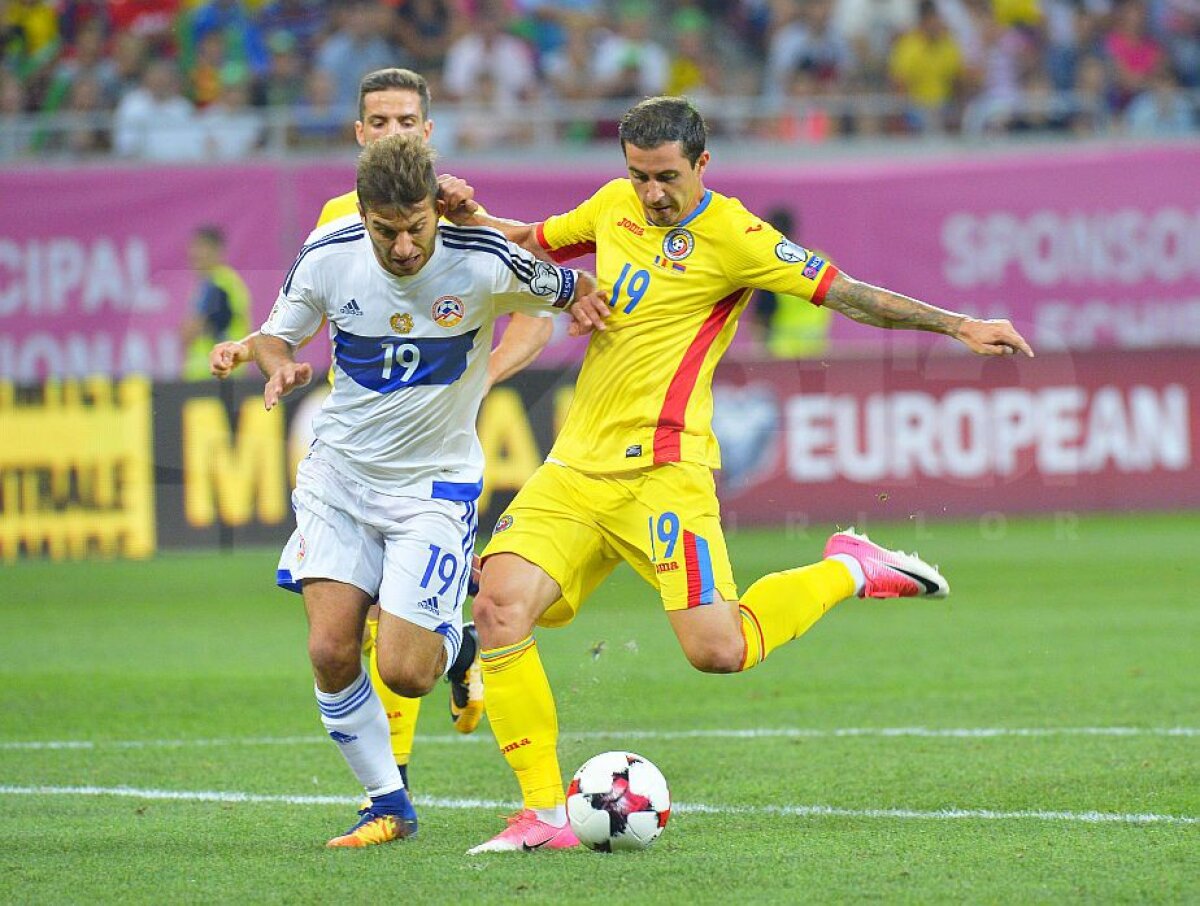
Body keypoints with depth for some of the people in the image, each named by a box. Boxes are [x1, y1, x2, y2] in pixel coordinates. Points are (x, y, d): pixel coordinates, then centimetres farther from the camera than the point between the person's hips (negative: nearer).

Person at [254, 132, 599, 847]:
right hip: (340, 473, 3)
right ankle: (389, 806, 10)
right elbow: (274, 336, 4)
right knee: (331, 651, -11)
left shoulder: (485, 264, -19)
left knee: (404, 673, -11)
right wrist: (280, 366, -15)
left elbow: (573, 292, 2)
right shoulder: (328, 257, -12)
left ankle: (457, 644, 27)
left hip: (436, 484, -3)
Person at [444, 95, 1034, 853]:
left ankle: (848, 572, 13)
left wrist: (957, 325, -17)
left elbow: (845, 293, -10)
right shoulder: (615, 206, 12)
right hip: (574, 468, 6)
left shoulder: (730, 235, -7)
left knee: (717, 651, -16)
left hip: (660, 470, -6)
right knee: (499, 609, -13)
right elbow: (532, 242, 31)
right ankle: (546, 813, -6)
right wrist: (467, 218, 12)